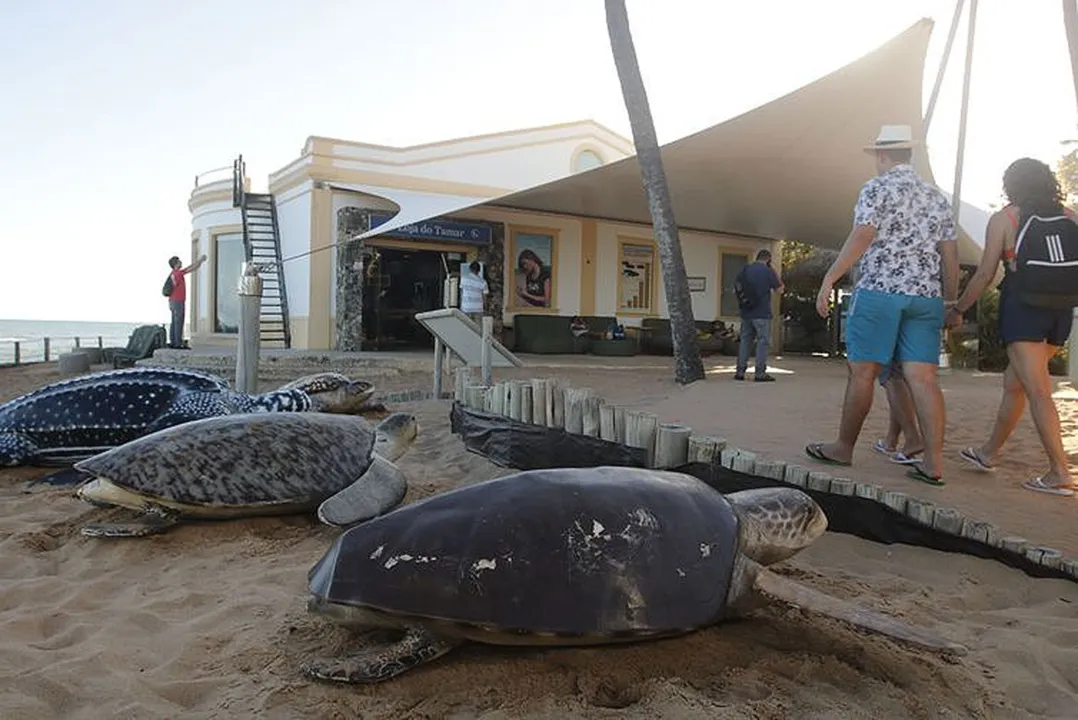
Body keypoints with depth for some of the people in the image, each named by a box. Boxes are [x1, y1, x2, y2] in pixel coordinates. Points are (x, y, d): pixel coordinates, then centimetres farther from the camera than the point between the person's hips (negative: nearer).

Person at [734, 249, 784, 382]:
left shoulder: (744, 270, 7)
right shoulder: (768, 272, -7)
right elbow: (780, 290, 0)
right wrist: (777, 276, 11)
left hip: (746, 312, 5)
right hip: (762, 313, -5)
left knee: (745, 341, 11)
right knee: (763, 342, 0)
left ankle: (740, 371, 10)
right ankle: (760, 373, -3)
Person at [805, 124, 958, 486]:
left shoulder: (877, 188, -1)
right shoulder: (936, 196, 17)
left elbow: (862, 236, -15)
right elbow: (950, 255, 14)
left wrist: (829, 279, -16)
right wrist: (951, 301, 19)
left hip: (879, 292, -6)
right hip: (926, 296, 6)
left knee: (861, 372, 2)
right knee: (923, 377, 1)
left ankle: (844, 447, 12)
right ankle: (934, 463, -1)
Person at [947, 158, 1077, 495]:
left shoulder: (1004, 219, -2)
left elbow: (985, 274, -3)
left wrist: (958, 310, 6)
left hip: (1023, 310, -6)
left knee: (1039, 392, -7)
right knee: (1014, 382, 18)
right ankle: (989, 452, 32)